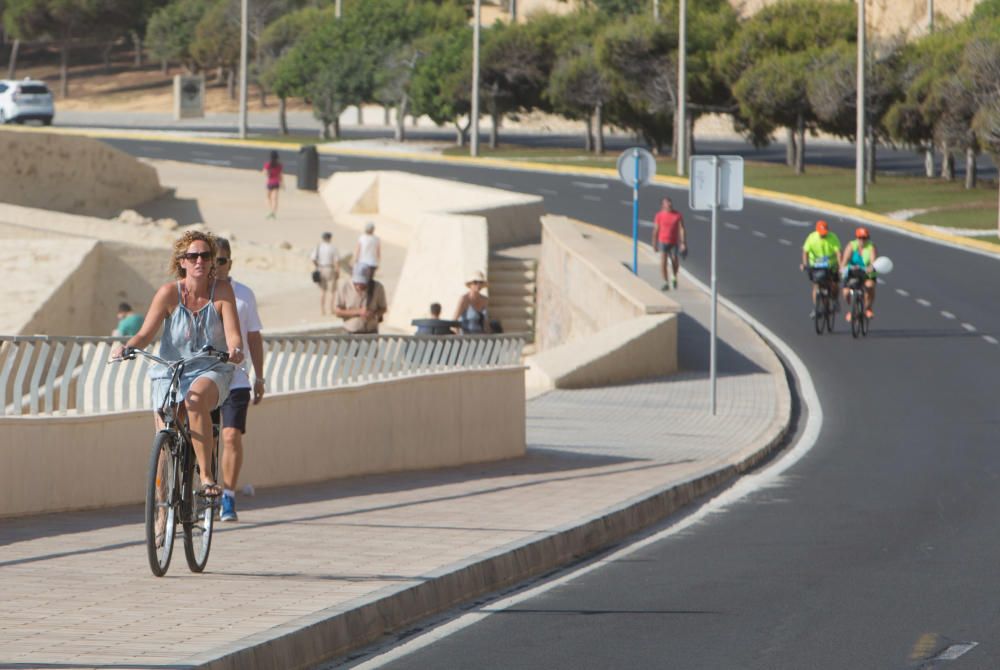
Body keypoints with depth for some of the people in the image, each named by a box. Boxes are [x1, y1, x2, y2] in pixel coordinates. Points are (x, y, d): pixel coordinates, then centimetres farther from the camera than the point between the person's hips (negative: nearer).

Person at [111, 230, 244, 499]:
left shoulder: (221, 291, -5)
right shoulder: (169, 292, -6)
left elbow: (233, 335, -12)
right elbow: (145, 334, -9)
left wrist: (235, 350, -35)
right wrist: (126, 347, -30)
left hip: (211, 372, -2)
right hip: (169, 372, 2)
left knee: (196, 398, -37)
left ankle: (207, 476, -33)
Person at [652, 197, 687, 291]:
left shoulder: (678, 215, -4)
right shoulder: (659, 215, -3)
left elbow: (682, 229, -8)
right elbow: (656, 230, 4)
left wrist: (683, 243, -16)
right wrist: (654, 243, 7)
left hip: (674, 243, 1)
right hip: (663, 242, -1)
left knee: (675, 263, 8)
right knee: (663, 263, -13)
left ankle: (675, 278, 38)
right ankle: (666, 283, -5)